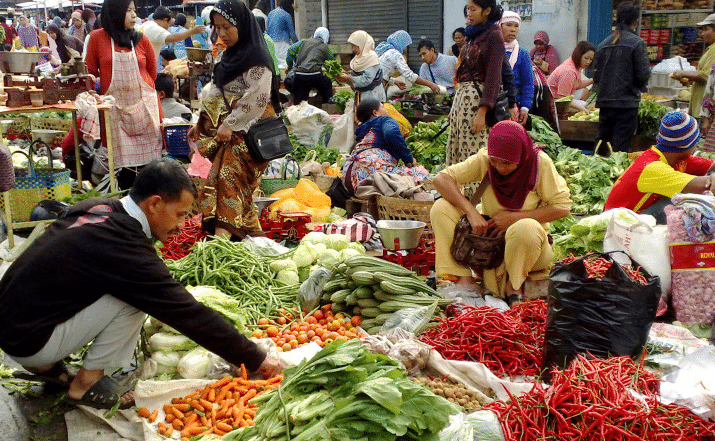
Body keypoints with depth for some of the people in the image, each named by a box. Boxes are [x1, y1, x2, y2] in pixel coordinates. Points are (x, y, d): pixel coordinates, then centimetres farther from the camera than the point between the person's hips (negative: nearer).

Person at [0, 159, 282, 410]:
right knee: (138, 294, -17)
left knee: (132, 288, 8)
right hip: (27, 342, -8)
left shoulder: (95, 209, -1)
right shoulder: (124, 247, -25)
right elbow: (189, 314, -21)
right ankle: (87, 383, 0)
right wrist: (256, 359, -13)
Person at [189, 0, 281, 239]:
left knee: (228, 174, -16)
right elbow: (216, 93, 23)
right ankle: (251, 228, 12)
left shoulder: (256, 58, -12)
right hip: (228, 128, 9)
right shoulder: (226, 56, 16)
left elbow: (257, 99, -19)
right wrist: (200, 123, 22)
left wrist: (229, 125, -17)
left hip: (249, 130, -8)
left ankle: (223, 233, -19)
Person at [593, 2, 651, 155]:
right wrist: (640, 89, 11)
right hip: (627, 103, -5)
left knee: (602, 146, 13)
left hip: (604, 103, 5)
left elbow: (596, 76, 9)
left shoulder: (603, 44, 8)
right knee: (620, 148, -3)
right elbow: (643, 74, -9)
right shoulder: (637, 43, -7)